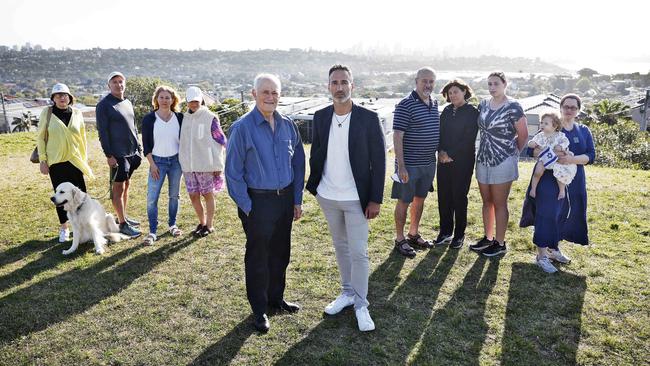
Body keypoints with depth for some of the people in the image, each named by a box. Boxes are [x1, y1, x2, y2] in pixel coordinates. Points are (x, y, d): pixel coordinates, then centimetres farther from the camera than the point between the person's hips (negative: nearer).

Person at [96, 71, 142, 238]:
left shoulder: (127, 103, 14)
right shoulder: (104, 105, -7)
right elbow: (102, 132, -11)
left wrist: (139, 149, 16)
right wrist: (109, 155, -17)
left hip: (131, 152, 7)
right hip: (117, 154, -7)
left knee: (126, 185, 15)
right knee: (118, 188, -2)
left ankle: (124, 216, 26)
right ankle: (123, 224, 2)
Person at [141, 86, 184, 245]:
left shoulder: (179, 118, 1)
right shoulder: (149, 119, -3)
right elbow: (146, 144, -3)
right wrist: (152, 164, -8)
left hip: (176, 160, 2)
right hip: (158, 161, -2)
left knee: (174, 195, 12)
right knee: (151, 198, -7)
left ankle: (172, 224, 28)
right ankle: (152, 231, 3)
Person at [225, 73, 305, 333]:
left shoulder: (288, 125, 4)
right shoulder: (242, 128, -10)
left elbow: (298, 163, 10)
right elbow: (233, 171, -8)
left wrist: (297, 200, 7)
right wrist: (246, 207, -10)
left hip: (285, 198, 5)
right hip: (258, 201, -5)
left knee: (280, 253, 17)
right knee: (258, 257, 7)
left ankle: (276, 298, 36)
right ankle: (259, 310, 22)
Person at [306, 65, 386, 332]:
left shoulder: (368, 118, -10)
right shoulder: (320, 117, 1)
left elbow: (379, 160, -9)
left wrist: (375, 199, -11)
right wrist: (313, 185, 6)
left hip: (356, 199, -4)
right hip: (328, 197, 4)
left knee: (358, 252, 0)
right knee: (340, 247, 18)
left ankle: (361, 304, 16)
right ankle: (347, 292, 34)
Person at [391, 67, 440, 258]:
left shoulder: (434, 103, 9)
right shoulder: (405, 105, -15)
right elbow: (397, 136, -18)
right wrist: (401, 166, -21)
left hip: (429, 163, 7)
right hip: (409, 164, -7)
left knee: (420, 199, 17)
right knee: (404, 201, 3)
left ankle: (414, 235, 33)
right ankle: (400, 240, 17)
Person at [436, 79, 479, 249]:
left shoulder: (472, 112, -5)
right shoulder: (447, 111, 11)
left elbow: (469, 139, -11)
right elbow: (439, 132, 9)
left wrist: (451, 155, -13)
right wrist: (441, 151, -7)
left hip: (462, 162, -5)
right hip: (444, 160, 5)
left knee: (459, 197, 2)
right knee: (443, 197, 7)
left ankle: (459, 234, 14)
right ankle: (445, 232, 20)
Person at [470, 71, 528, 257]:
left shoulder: (513, 107, -10)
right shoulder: (483, 104, 8)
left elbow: (523, 135, -4)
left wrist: (513, 153, 6)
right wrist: (486, 149, 14)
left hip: (502, 162, -6)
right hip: (483, 160, 6)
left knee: (499, 204, 3)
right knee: (487, 201, 14)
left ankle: (500, 243, 14)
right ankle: (487, 238, 27)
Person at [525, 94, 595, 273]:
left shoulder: (584, 131, 11)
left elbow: (591, 155, -1)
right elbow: (532, 150, -6)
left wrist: (572, 159, -21)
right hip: (549, 179, -4)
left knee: (565, 215, 11)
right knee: (547, 214, -7)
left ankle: (554, 248, 29)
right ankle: (541, 254, 0)